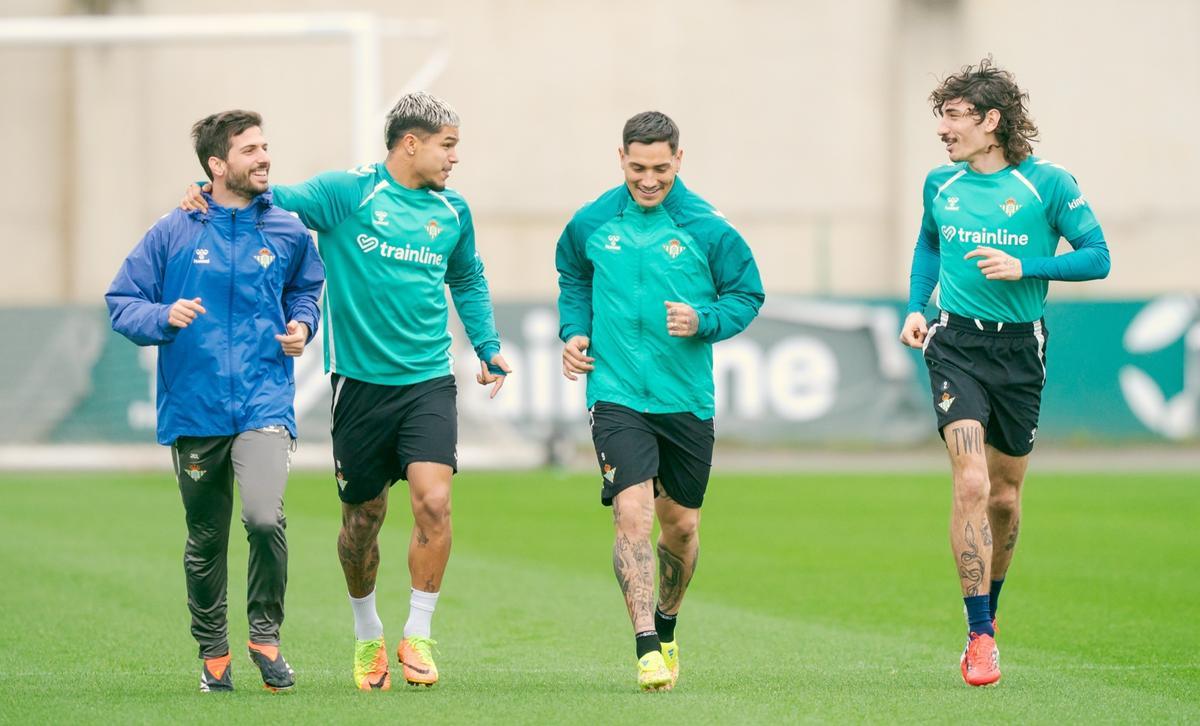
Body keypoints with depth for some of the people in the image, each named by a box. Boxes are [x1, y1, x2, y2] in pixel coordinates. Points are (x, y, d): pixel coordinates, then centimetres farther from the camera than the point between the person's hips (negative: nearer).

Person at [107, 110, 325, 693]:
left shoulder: (288, 232, 5)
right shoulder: (174, 233, 0)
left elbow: (305, 289, 25)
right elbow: (121, 303, 4)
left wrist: (302, 324, 5)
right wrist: (164, 316, -15)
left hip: (264, 401, 0)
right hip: (194, 407, 0)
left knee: (265, 517, -21)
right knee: (206, 538, 9)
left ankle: (266, 634, 0)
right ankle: (212, 651, 28)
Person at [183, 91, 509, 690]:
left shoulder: (453, 212, 11)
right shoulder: (348, 192, -4)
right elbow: (280, 198, -10)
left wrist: (487, 347, 21)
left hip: (429, 382, 2)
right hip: (360, 383, -2)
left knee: (433, 501, -17)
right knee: (362, 519, 8)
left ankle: (418, 635, -4)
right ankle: (367, 634, 31)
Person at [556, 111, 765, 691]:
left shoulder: (708, 228, -4)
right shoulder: (591, 224, 2)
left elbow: (747, 295, 4)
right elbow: (571, 277, 22)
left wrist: (703, 321, -14)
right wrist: (575, 331, 6)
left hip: (687, 400, 1)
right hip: (617, 397, -1)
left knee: (681, 524, 12)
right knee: (632, 514, -17)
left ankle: (666, 627, 37)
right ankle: (647, 648, -18)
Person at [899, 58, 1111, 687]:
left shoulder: (1048, 184, -6)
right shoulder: (941, 184, 5)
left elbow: (1097, 257, -5)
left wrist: (1025, 267, -18)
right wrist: (916, 308, 9)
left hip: (1020, 350, 0)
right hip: (956, 345, 0)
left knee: (1005, 496, 11)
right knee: (971, 483, -16)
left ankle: (988, 610, 36)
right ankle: (980, 636, -14)